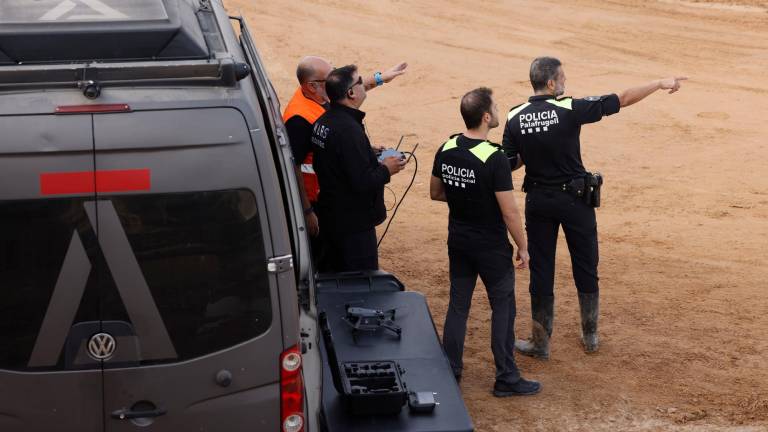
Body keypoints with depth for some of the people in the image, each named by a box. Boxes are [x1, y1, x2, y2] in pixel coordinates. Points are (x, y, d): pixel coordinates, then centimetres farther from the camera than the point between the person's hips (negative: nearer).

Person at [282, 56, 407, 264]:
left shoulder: (318, 98, -3)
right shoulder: (299, 120, -30)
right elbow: (293, 167, -28)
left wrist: (379, 78, 25)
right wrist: (307, 211, -25)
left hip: (325, 195, 9)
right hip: (312, 200, -9)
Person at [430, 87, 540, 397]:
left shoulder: (446, 150, -3)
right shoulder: (494, 158, -23)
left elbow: (435, 193, 10)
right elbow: (509, 212, -19)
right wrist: (522, 247, -7)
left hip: (458, 243, 6)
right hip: (491, 247, -6)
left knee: (458, 305, 16)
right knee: (503, 308, 7)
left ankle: (450, 371, 24)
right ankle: (506, 379, 16)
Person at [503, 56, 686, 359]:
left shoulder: (515, 118, -7)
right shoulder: (570, 109, -15)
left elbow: (510, 164, -2)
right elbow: (622, 100, -10)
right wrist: (661, 84, 1)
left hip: (538, 201, 2)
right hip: (575, 199, -2)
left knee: (541, 270, 10)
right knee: (586, 269, 14)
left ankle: (540, 342, 16)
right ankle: (590, 337, 27)